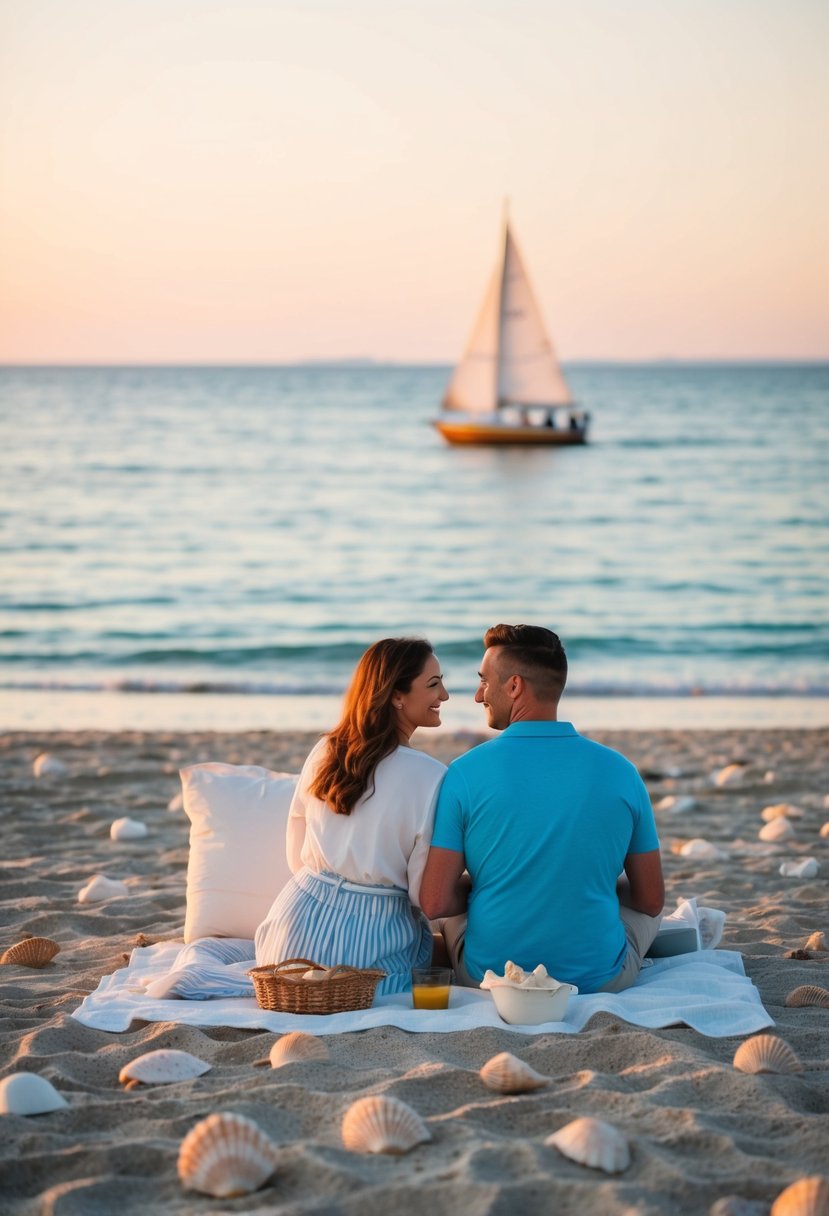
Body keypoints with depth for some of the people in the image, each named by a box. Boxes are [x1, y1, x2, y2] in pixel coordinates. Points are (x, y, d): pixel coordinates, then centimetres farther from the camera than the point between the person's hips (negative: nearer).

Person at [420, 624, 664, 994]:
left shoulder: (466, 772, -12)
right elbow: (651, 900, 2)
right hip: (601, 979, 1)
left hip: (490, 975, -1)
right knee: (642, 903, 32)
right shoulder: (620, 771, -6)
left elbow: (435, 903, -11)